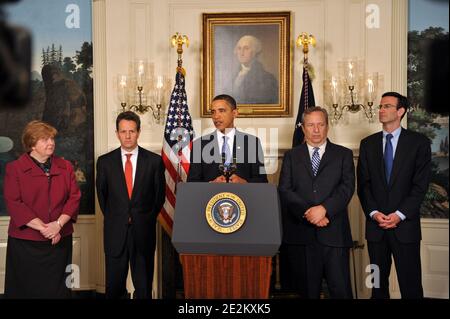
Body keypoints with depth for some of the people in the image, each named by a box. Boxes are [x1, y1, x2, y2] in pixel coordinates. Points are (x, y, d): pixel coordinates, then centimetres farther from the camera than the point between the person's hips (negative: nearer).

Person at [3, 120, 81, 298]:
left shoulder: (65, 167, 8)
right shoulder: (15, 168, -1)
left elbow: (74, 197, 2)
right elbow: (13, 203, -9)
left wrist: (58, 224, -13)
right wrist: (43, 228, -16)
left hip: (59, 240, 3)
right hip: (26, 242, -2)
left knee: (57, 289, 8)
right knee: (27, 289, 5)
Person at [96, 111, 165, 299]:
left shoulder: (154, 161, -1)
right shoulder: (105, 162, 2)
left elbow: (160, 194, 7)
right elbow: (102, 195, 11)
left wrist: (148, 219, 6)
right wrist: (113, 219, 8)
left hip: (144, 232, 0)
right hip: (115, 233, 1)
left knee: (144, 286, 8)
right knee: (114, 286, 8)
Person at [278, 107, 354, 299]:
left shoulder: (344, 154, 11)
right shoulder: (291, 156, 13)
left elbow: (347, 188, -2)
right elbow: (284, 190, 1)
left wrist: (324, 208, -17)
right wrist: (308, 213, -12)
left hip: (333, 233, -1)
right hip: (301, 234, 1)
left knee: (341, 290, -2)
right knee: (308, 291, 8)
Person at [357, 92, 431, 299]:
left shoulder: (419, 142, 1)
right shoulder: (368, 144, 9)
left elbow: (420, 185, -5)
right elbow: (363, 184, 5)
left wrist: (400, 215, -12)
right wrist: (374, 212, -9)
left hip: (405, 225, -2)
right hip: (375, 224, 3)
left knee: (411, 285, 1)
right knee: (378, 283, 10)